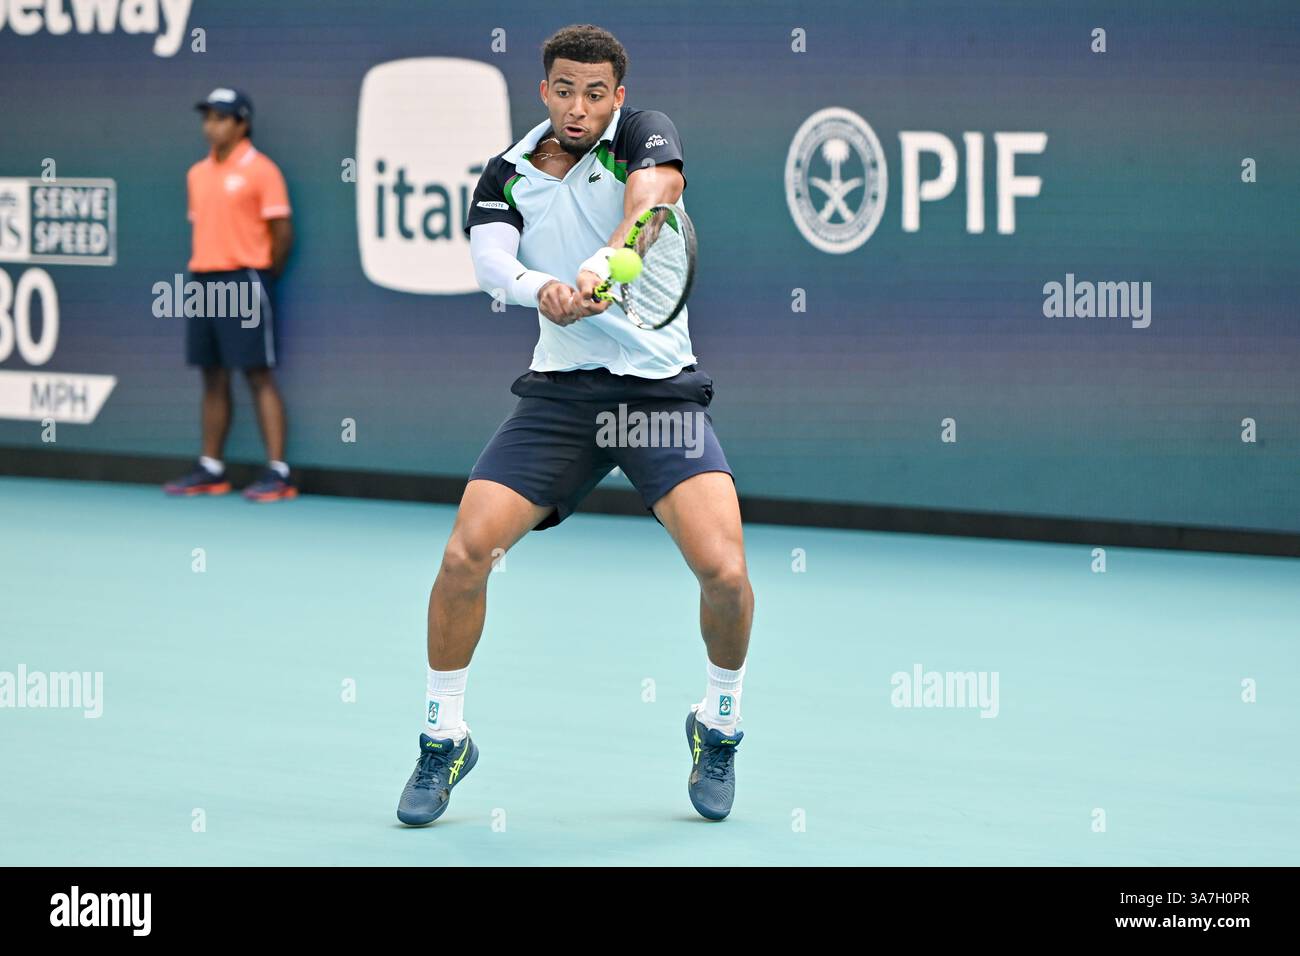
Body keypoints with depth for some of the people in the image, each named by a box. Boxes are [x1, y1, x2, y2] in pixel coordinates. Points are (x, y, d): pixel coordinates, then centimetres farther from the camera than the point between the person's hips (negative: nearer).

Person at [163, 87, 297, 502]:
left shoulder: (259, 170, -7)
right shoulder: (197, 174, 14)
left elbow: (282, 232, -8)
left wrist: (263, 276, -3)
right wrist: (198, 271, 10)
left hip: (243, 281, -7)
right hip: (202, 281, 7)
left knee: (258, 375, -8)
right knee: (213, 377, 9)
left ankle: (278, 473, -8)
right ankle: (210, 470, 14)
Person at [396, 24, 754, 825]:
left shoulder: (645, 133, 1)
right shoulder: (505, 177, 8)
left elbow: (653, 196, -21)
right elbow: (490, 259, -10)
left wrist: (600, 264, -41)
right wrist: (541, 289, -33)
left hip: (662, 390, -2)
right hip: (559, 391, 2)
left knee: (723, 570, -19)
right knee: (466, 555, -12)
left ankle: (720, 723, 9)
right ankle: (445, 739, 8)